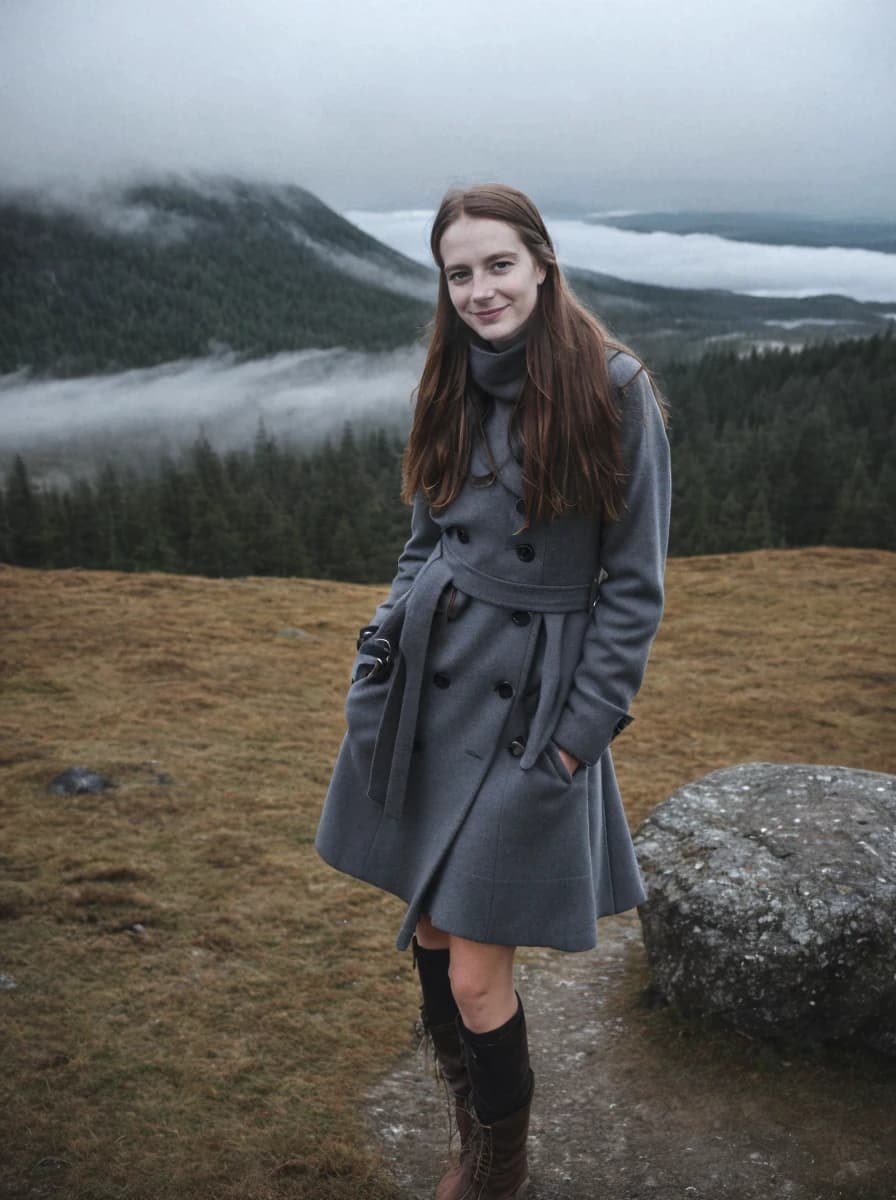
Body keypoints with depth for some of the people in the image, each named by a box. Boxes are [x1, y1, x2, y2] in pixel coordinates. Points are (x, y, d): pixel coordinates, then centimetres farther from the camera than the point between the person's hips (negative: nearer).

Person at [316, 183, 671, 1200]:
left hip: (530, 704, -5)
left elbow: (633, 583, -7)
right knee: (428, 934, 14)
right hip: (423, 688, 6)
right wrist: (381, 655, 5)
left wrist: (583, 729, -10)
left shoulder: (614, 389, -8)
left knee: (475, 974, -1)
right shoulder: (453, 390, 9)